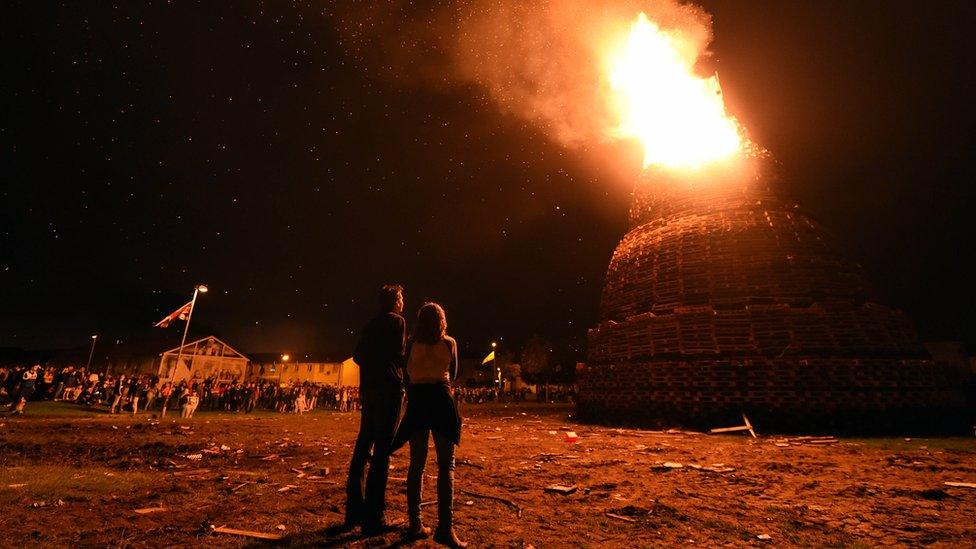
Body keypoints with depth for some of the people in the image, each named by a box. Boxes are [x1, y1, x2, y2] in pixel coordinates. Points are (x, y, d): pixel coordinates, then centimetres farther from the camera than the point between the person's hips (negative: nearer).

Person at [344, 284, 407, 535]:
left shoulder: (370, 324, 16)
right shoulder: (397, 321, -6)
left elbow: (357, 356, 17)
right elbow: (399, 355, -15)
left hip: (369, 388, 8)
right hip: (389, 388, -8)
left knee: (362, 447, 13)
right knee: (381, 451, -5)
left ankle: (354, 511, 21)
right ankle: (373, 518, -1)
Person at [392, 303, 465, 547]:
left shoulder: (412, 343, 5)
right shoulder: (450, 342, 3)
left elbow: (407, 374, 7)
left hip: (417, 400, 3)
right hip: (441, 399, -2)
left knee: (416, 464, 10)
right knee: (446, 464, -1)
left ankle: (415, 524, 14)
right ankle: (445, 527, -8)